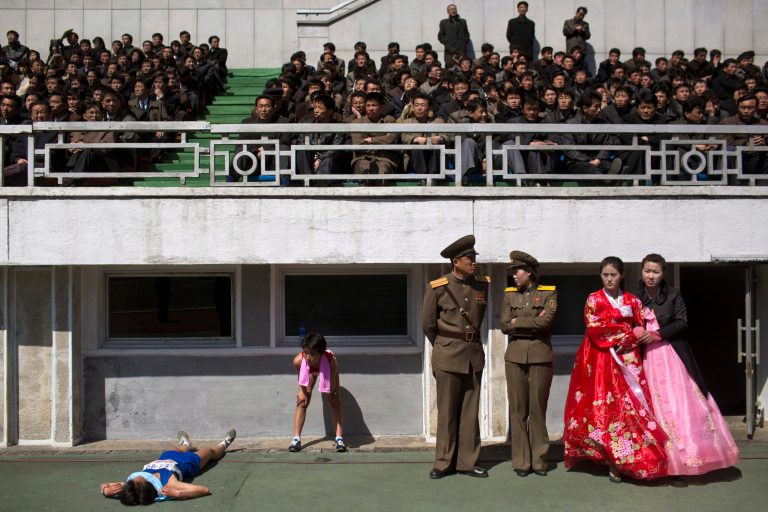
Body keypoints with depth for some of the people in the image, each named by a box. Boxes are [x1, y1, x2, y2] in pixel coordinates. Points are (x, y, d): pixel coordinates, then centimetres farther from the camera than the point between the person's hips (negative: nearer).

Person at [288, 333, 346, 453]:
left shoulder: (330, 360, -48)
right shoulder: (298, 360, -42)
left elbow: (334, 377, -27)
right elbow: (301, 376, -17)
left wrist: (335, 394, -16)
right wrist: (302, 391, -8)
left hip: (326, 369, -1)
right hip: (310, 370, 2)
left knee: (334, 402, -10)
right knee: (302, 401, -6)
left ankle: (339, 438, -8)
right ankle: (296, 439, -2)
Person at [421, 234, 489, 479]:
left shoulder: (482, 284, 4)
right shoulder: (438, 288, -8)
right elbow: (428, 325, 2)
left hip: (474, 355, 4)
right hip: (448, 357, -4)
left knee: (470, 411, 8)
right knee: (447, 412, 3)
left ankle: (468, 461, 16)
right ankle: (444, 463, 13)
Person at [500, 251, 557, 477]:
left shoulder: (549, 293, 3)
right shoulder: (509, 294, 10)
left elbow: (546, 321, -13)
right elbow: (504, 326, -1)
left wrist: (518, 322, -6)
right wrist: (533, 322, -6)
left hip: (540, 357, -2)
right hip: (515, 357, 2)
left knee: (538, 409, 2)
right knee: (518, 409, 2)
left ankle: (539, 459, 12)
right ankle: (521, 460, 10)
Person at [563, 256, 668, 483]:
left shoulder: (632, 300, 14)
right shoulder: (594, 300, 6)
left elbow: (641, 330, 11)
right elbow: (595, 329, -7)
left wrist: (625, 343, -8)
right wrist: (630, 333, -7)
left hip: (627, 360, 2)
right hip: (601, 362, -2)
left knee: (632, 406, -8)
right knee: (607, 407, -8)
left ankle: (624, 460, -5)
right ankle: (614, 462, -3)